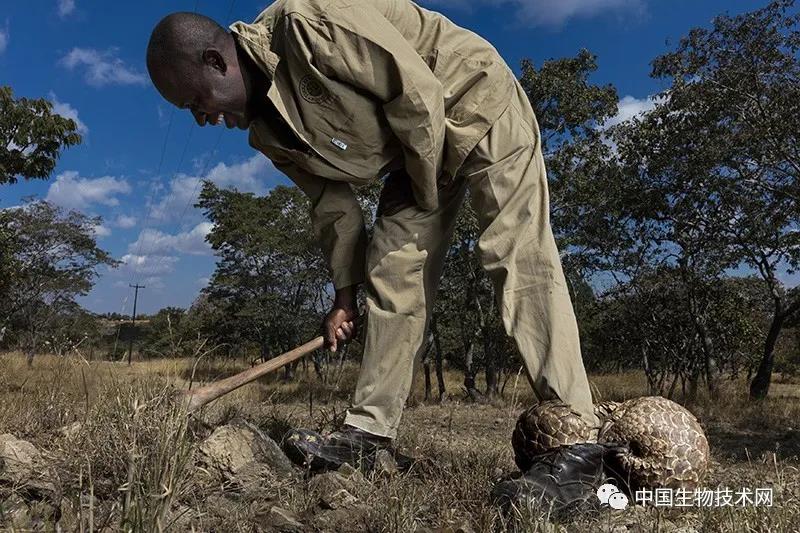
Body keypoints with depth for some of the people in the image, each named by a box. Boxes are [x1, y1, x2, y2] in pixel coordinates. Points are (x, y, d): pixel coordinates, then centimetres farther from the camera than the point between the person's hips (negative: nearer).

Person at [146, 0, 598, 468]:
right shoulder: (268, 132, -1)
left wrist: (428, 195, -14)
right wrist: (345, 293, 7)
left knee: (518, 254, -19)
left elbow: (418, 92, -27)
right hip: (413, 155, 8)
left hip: (475, 100, -7)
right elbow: (333, 202, 6)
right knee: (390, 269, -3)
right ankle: (371, 429, 1)